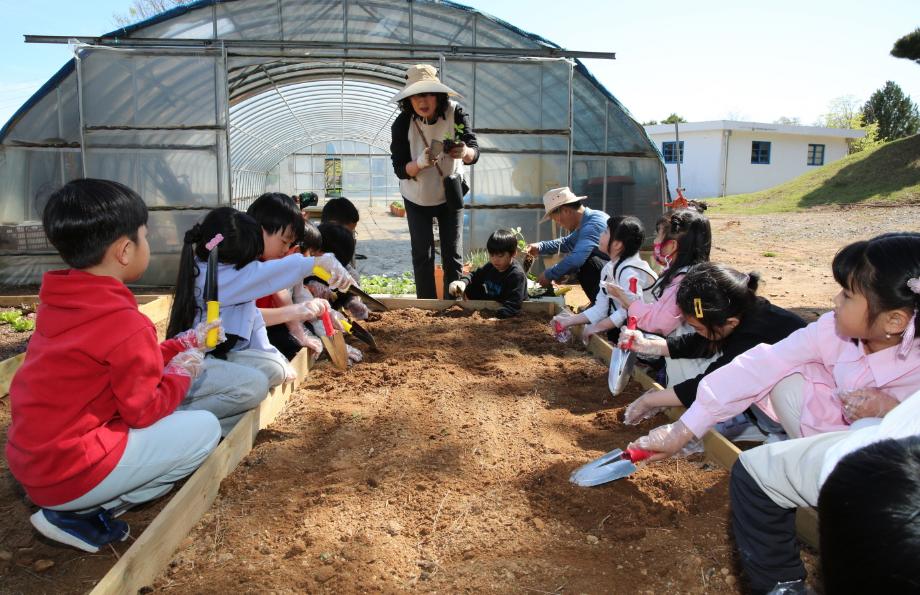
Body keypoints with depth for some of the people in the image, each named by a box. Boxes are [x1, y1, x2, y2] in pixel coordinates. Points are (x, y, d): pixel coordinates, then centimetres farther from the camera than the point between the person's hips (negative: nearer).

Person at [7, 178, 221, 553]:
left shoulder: (61, 303, 3)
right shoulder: (127, 324, -23)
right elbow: (144, 410, -14)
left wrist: (186, 343, 17)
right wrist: (182, 373, 2)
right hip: (70, 472, -8)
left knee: (169, 418, 21)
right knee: (205, 428, -3)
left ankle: (81, 502, 8)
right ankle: (82, 513, 0)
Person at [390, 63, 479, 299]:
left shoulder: (455, 113, -22)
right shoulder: (402, 124, -21)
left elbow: (474, 153, -27)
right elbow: (399, 169, -21)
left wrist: (465, 152, -51)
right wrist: (420, 163, -43)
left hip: (450, 194, 0)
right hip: (417, 198, 0)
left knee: (453, 254, 1)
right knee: (422, 255, 0)